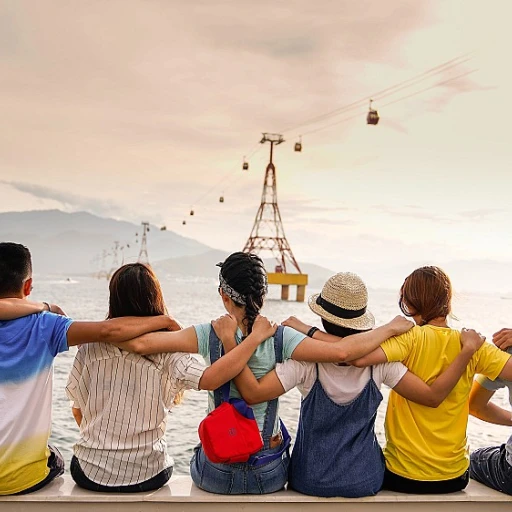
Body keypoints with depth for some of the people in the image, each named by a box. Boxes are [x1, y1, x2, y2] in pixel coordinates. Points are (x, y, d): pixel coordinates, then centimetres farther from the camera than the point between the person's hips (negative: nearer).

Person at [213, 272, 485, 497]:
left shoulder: (307, 360, -24)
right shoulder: (380, 361, -18)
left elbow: (253, 393, -32)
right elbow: (433, 395, -16)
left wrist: (229, 340, -28)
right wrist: (468, 349, -10)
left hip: (311, 480, -1)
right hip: (365, 481, 2)